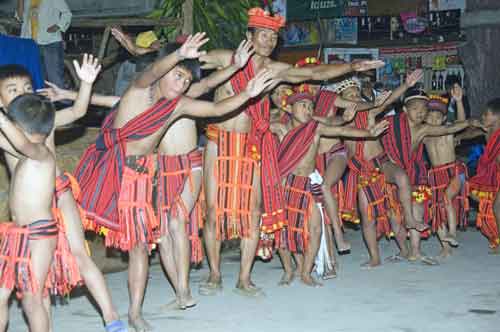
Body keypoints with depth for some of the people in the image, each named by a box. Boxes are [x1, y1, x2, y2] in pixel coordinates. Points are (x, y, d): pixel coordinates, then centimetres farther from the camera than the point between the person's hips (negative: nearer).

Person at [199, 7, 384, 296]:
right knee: (214, 210, 0)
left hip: (251, 147, 2)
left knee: (253, 211, -1)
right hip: (219, 143, -2)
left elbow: (316, 73, 4)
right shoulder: (226, 58, -1)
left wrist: (352, 67, -3)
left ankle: (244, 279, 9)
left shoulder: (274, 69, 5)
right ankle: (215, 276, 14)